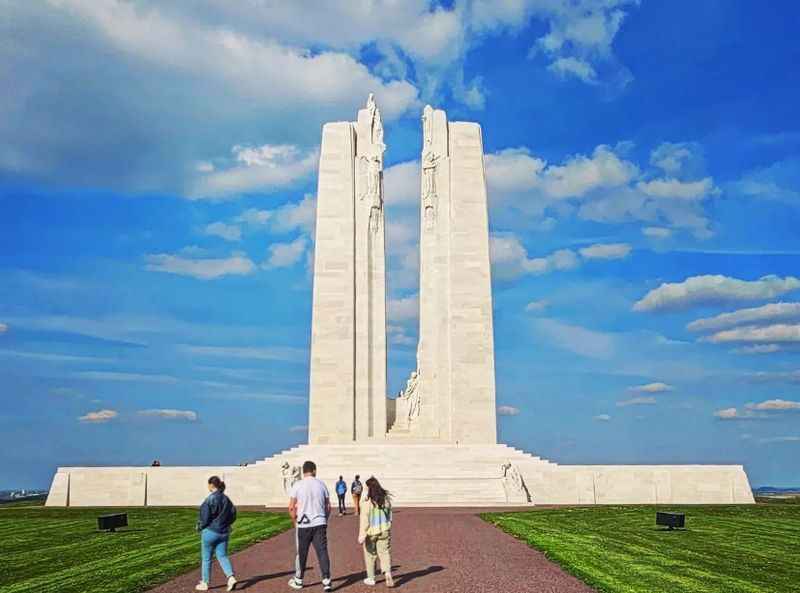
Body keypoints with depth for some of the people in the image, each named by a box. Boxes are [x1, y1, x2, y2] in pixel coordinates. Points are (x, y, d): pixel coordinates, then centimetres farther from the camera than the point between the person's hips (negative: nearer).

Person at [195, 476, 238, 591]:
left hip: (210, 532, -6)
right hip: (223, 533, 6)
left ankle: (204, 583, 21)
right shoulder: (226, 499, 3)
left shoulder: (209, 499, -17)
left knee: (206, 558, 10)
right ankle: (231, 578, -9)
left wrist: (199, 527, 2)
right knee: (222, 556, 10)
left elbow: (205, 518, -17)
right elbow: (233, 515, 7)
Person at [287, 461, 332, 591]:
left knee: (301, 553, 12)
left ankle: (298, 581, 25)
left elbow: (291, 508, -5)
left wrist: (295, 522, 9)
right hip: (320, 524, 1)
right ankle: (326, 581, -2)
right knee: (322, 552, 3)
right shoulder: (321, 484, 3)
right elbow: (328, 506, 7)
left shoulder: (297, 485, -4)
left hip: (303, 525, -1)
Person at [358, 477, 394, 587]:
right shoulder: (386, 499, 0)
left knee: (370, 554, 12)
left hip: (371, 531, -4)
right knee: (385, 552, 8)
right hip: (384, 530, 4)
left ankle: (370, 578, 21)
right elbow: (389, 515, 10)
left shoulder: (368, 502, -17)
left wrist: (362, 535, -13)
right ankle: (388, 573, -12)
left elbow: (364, 519, -16)